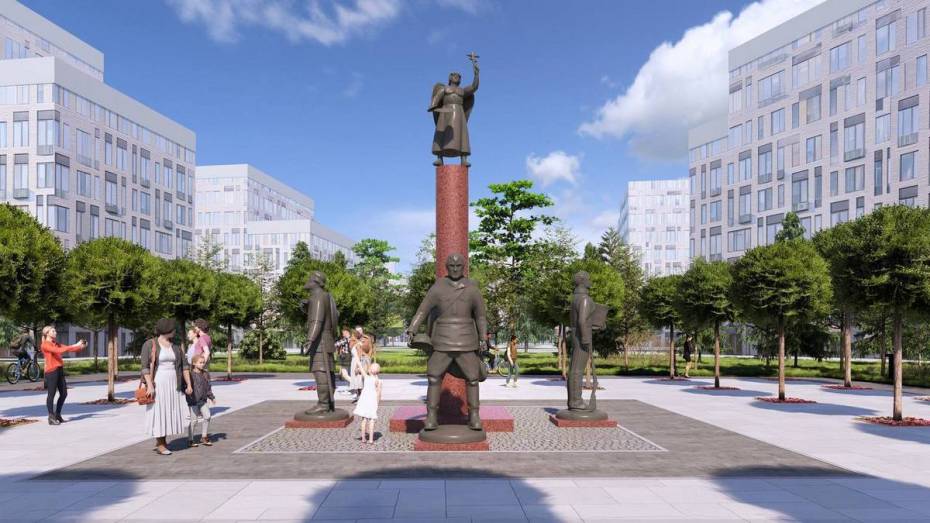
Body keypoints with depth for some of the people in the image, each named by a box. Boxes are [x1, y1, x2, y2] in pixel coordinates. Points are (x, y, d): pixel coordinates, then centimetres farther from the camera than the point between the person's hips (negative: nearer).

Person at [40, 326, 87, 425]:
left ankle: (57, 414, 23)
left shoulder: (56, 344, 17)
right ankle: (51, 417, 4)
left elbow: (68, 348, 13)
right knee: (51, 394, -2)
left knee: (64, 393, 10)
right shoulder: (45, 345, -7)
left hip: (59, 370, 8)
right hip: (51, 371, -8)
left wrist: (80, 347, -4)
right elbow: (59, 351, -21)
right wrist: (74, 346, -22)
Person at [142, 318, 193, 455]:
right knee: (159, 412, -2)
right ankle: (160, 445, 6)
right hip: (157, 384, -5)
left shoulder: (175, 346, 7)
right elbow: (145, 366, -13)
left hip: (173, 384, 6)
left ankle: (161, 441, 21)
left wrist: (188, 384, 1)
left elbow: (184, 365, 7)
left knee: (169, 413, 7)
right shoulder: (149, 344, -9)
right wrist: (149, 385, -21)